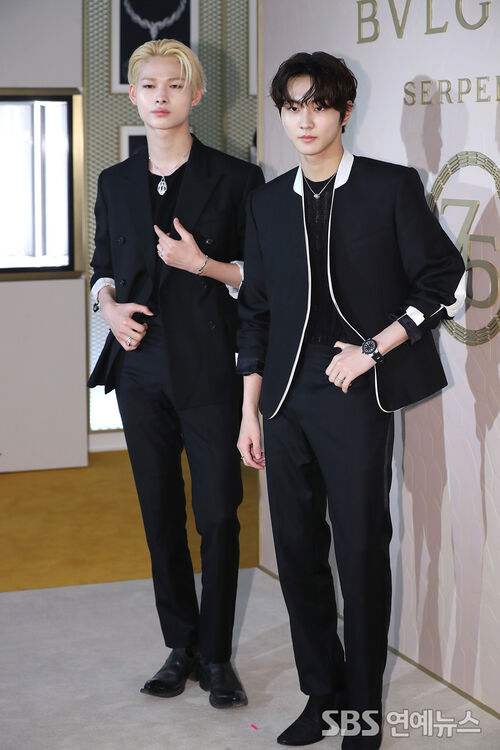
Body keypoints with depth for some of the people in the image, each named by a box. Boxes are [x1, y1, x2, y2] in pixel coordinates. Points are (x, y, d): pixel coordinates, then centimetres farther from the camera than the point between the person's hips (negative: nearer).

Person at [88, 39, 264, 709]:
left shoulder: (235, 178, -2)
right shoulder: (116, 183, 11)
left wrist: (203, 263, -17)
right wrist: (110, 304, -1)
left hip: (208, 370, -4)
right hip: (141, 367, 4)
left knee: (218, 514, -1)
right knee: (160, 512, 10)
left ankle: (215, 655, 12)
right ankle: (180, 647, 22)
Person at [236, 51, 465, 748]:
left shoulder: (391, 187, -1)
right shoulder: (268, 203, 12)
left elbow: (445, 282, -1)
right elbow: (255, 311, 14)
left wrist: (373, 349, -9)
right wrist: (250, 413, 11)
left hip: (355, 398, -4)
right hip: (287, 401, 4)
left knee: (362, 552, 0)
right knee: (297, 551, 8)